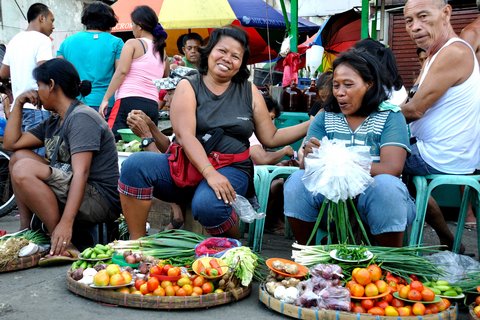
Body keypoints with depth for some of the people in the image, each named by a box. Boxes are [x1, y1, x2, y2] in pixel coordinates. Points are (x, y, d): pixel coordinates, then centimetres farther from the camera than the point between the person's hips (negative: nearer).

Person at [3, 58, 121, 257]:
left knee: (23, 170, -23)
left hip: (100, 200, -9)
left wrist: (66, 223, -33)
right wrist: (18, 104, 14)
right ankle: (26, 230, 3)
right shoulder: (53, 122, 15)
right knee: (19, 156, 11)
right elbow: (10, 143, 16)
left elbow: (81, 173, -25)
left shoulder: (81, 118, -14)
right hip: (69, 193, 9)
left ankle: (61, 243, -20)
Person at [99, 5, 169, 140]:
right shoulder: (162, 51, 20)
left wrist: (105, 99, -6)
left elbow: (121, 72, -8)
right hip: (152, 106, 6)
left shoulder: (133, 44, 2)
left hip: (129, 102, -6)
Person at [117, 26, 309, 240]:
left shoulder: (249, 92, 11)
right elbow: (184, 135, -12)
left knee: (208, 205, -35)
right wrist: (209, 173, -26)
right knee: (134, 164, -25)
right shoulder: (188, 86, 3)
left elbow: (271, 138, 13)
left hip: (230, 171, 0)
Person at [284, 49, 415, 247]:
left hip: (377, 200, -2)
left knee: (385, 185, -32)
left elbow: (392, 168, -15)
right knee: (297, 181, -21)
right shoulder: (325, 118, 9)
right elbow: (307, 165, 1)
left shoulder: (390, 117, -1)